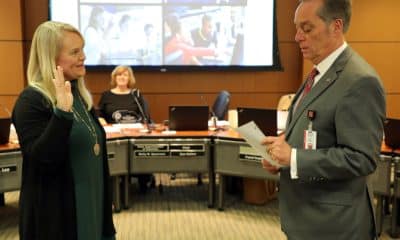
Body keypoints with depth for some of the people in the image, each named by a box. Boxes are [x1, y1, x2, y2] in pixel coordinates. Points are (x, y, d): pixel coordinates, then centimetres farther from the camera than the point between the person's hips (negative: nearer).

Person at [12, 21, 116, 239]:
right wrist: (62, 112, -35)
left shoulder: (79, 94, 8)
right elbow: (41, 159, -25)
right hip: (57, 212, -7)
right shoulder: (32, 100, -16)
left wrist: (106, 199, 19)